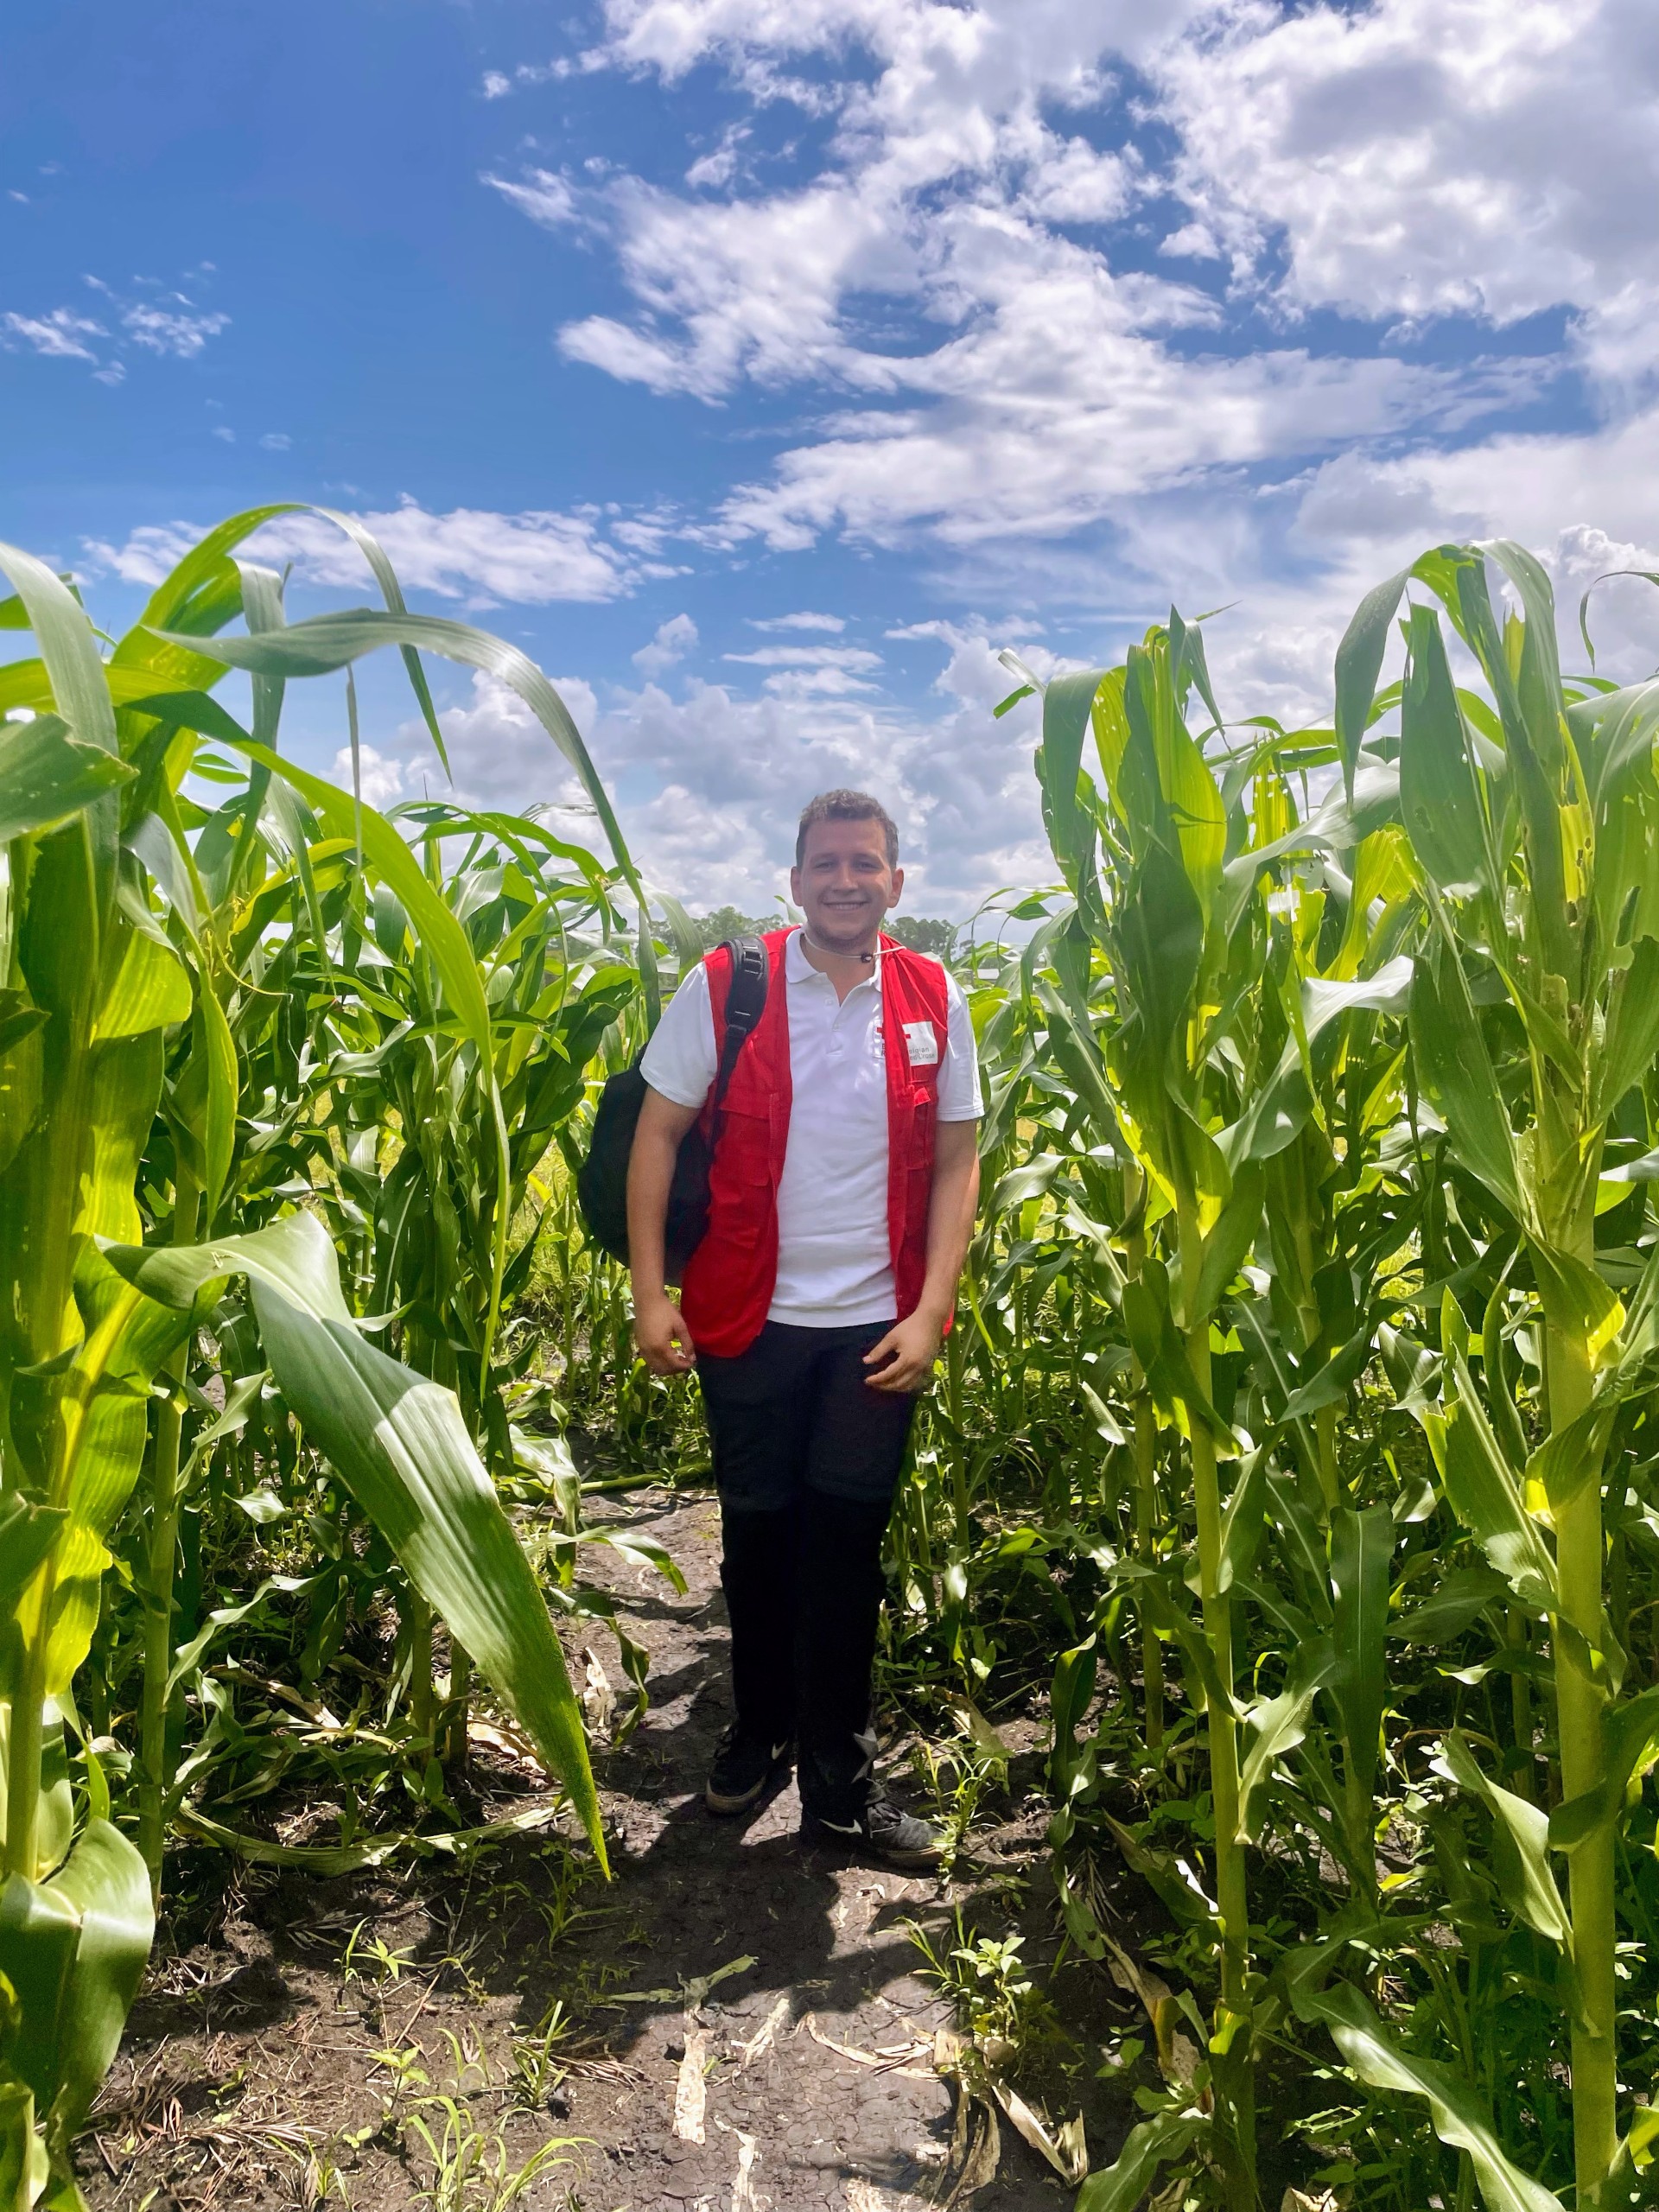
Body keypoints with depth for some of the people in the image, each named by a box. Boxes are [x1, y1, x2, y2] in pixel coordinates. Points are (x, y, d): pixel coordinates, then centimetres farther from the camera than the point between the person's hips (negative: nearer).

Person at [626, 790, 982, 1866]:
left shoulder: (933, 1000, 1)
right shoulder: (724, 986, -4)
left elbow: (957, 1160, 3)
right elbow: (658, 1135, -2)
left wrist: (931, 1312, -5)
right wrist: (650, 1293, -8)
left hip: (878, 1328, 1)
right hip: (750, 1321, 0)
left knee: (847, 1542, 7)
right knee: (758, 1533, 14)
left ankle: (839, 1774, 25)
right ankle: (759, 1730, 38)